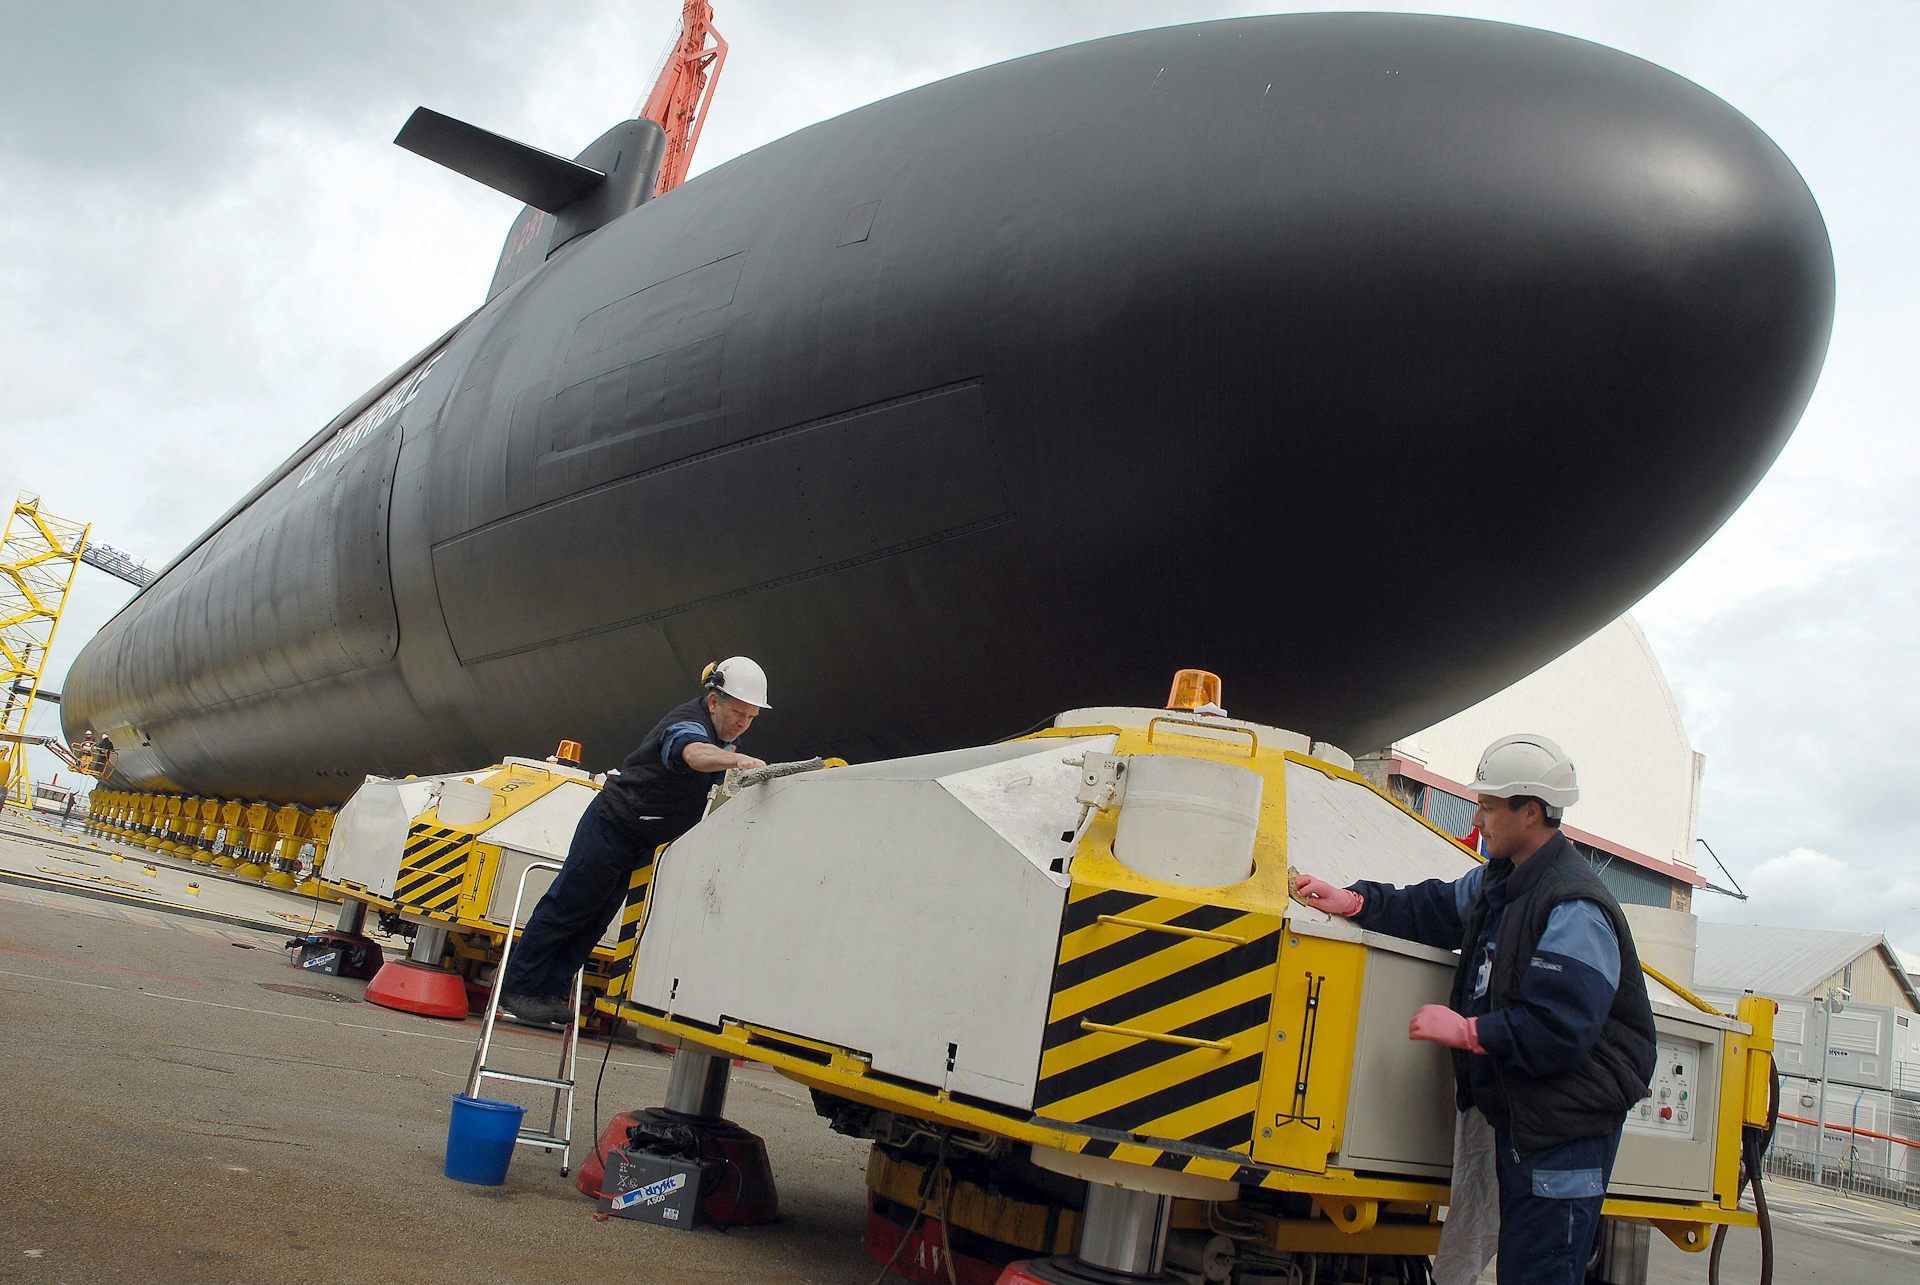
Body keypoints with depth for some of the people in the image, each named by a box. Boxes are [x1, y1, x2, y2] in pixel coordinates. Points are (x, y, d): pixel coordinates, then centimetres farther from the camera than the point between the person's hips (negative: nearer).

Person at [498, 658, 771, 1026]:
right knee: (567, 907, -1)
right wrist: (737, 759, -69)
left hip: (643, 842, 9)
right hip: (611, 825, -9)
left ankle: (551, 992, 18)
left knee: (594, 920, 11)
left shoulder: (724, 737, 4)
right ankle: (518, 989, 9)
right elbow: (694, 753, -50)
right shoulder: (687, 722, -27)